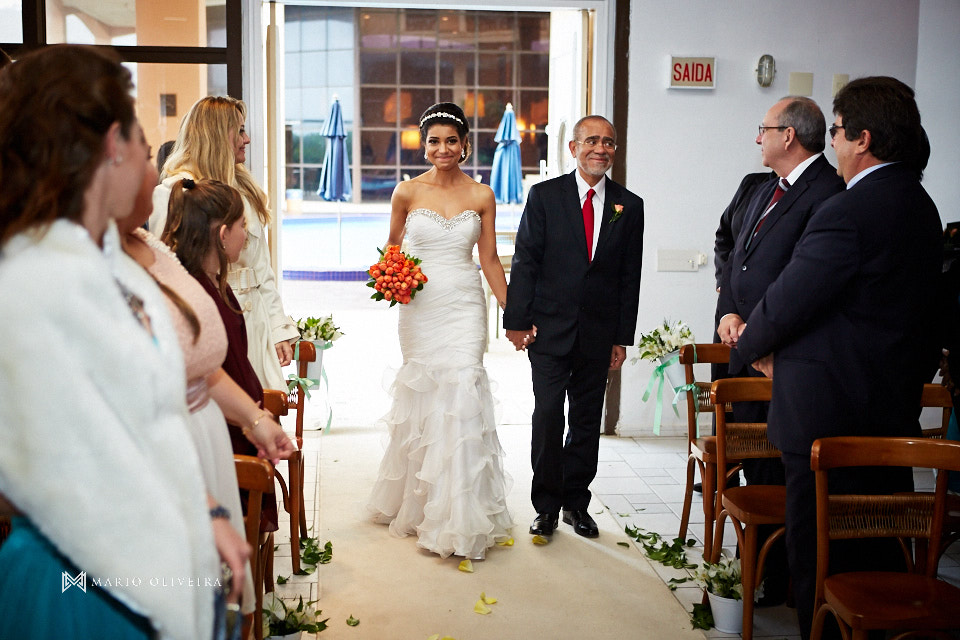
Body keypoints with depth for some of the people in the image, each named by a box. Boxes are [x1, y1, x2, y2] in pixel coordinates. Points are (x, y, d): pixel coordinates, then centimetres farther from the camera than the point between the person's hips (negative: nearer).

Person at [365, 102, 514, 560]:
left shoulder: (481, 195, 3)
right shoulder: (407, 192, 2)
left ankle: (458, 517, 0)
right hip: (420, 306, 0)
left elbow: (489, 259, 7)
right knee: (423, 397, 4)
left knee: (461, 394, -9)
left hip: (465, 306, 0)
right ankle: (417, 501, 25)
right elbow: (392, 245, 15)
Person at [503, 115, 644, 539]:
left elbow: (630, 277, 6)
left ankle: (575, 502, 23)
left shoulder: (629, 206, 6)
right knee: (548, 415, -5)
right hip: (549, 329, -2)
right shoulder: (544, 196, 0)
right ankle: (547, 506, 9)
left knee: (587, 420, 9)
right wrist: (517, 321, -8)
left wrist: (622, 337, 4)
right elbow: (524, 261, -2)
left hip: (599, 334, 3)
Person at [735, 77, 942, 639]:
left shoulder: (847, 212, -21)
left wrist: (754, 345, 1)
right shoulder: (921, 206, 9)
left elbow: (788, 301, -18)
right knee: (881, 547, 20)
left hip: (829, 409, -9)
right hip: (895, 407, 9)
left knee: (820, 552, 3)